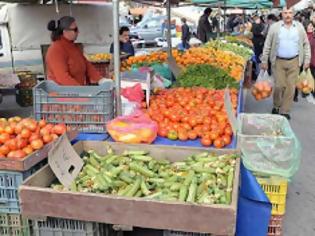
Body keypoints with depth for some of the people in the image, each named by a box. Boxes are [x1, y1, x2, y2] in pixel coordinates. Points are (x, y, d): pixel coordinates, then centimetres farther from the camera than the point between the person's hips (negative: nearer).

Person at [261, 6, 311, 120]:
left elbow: (306, 44, 9)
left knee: (290, 87, 2)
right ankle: (276, 106, 22)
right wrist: (264, 61, -1)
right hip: (278, 61, -2)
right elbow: (267, 45, 2)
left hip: (294, 61, 2)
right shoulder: (275, 27, -1)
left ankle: (285, 111, 13)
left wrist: (307, 60, 4)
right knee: (279, 86, -2)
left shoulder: (299, 27, 5)